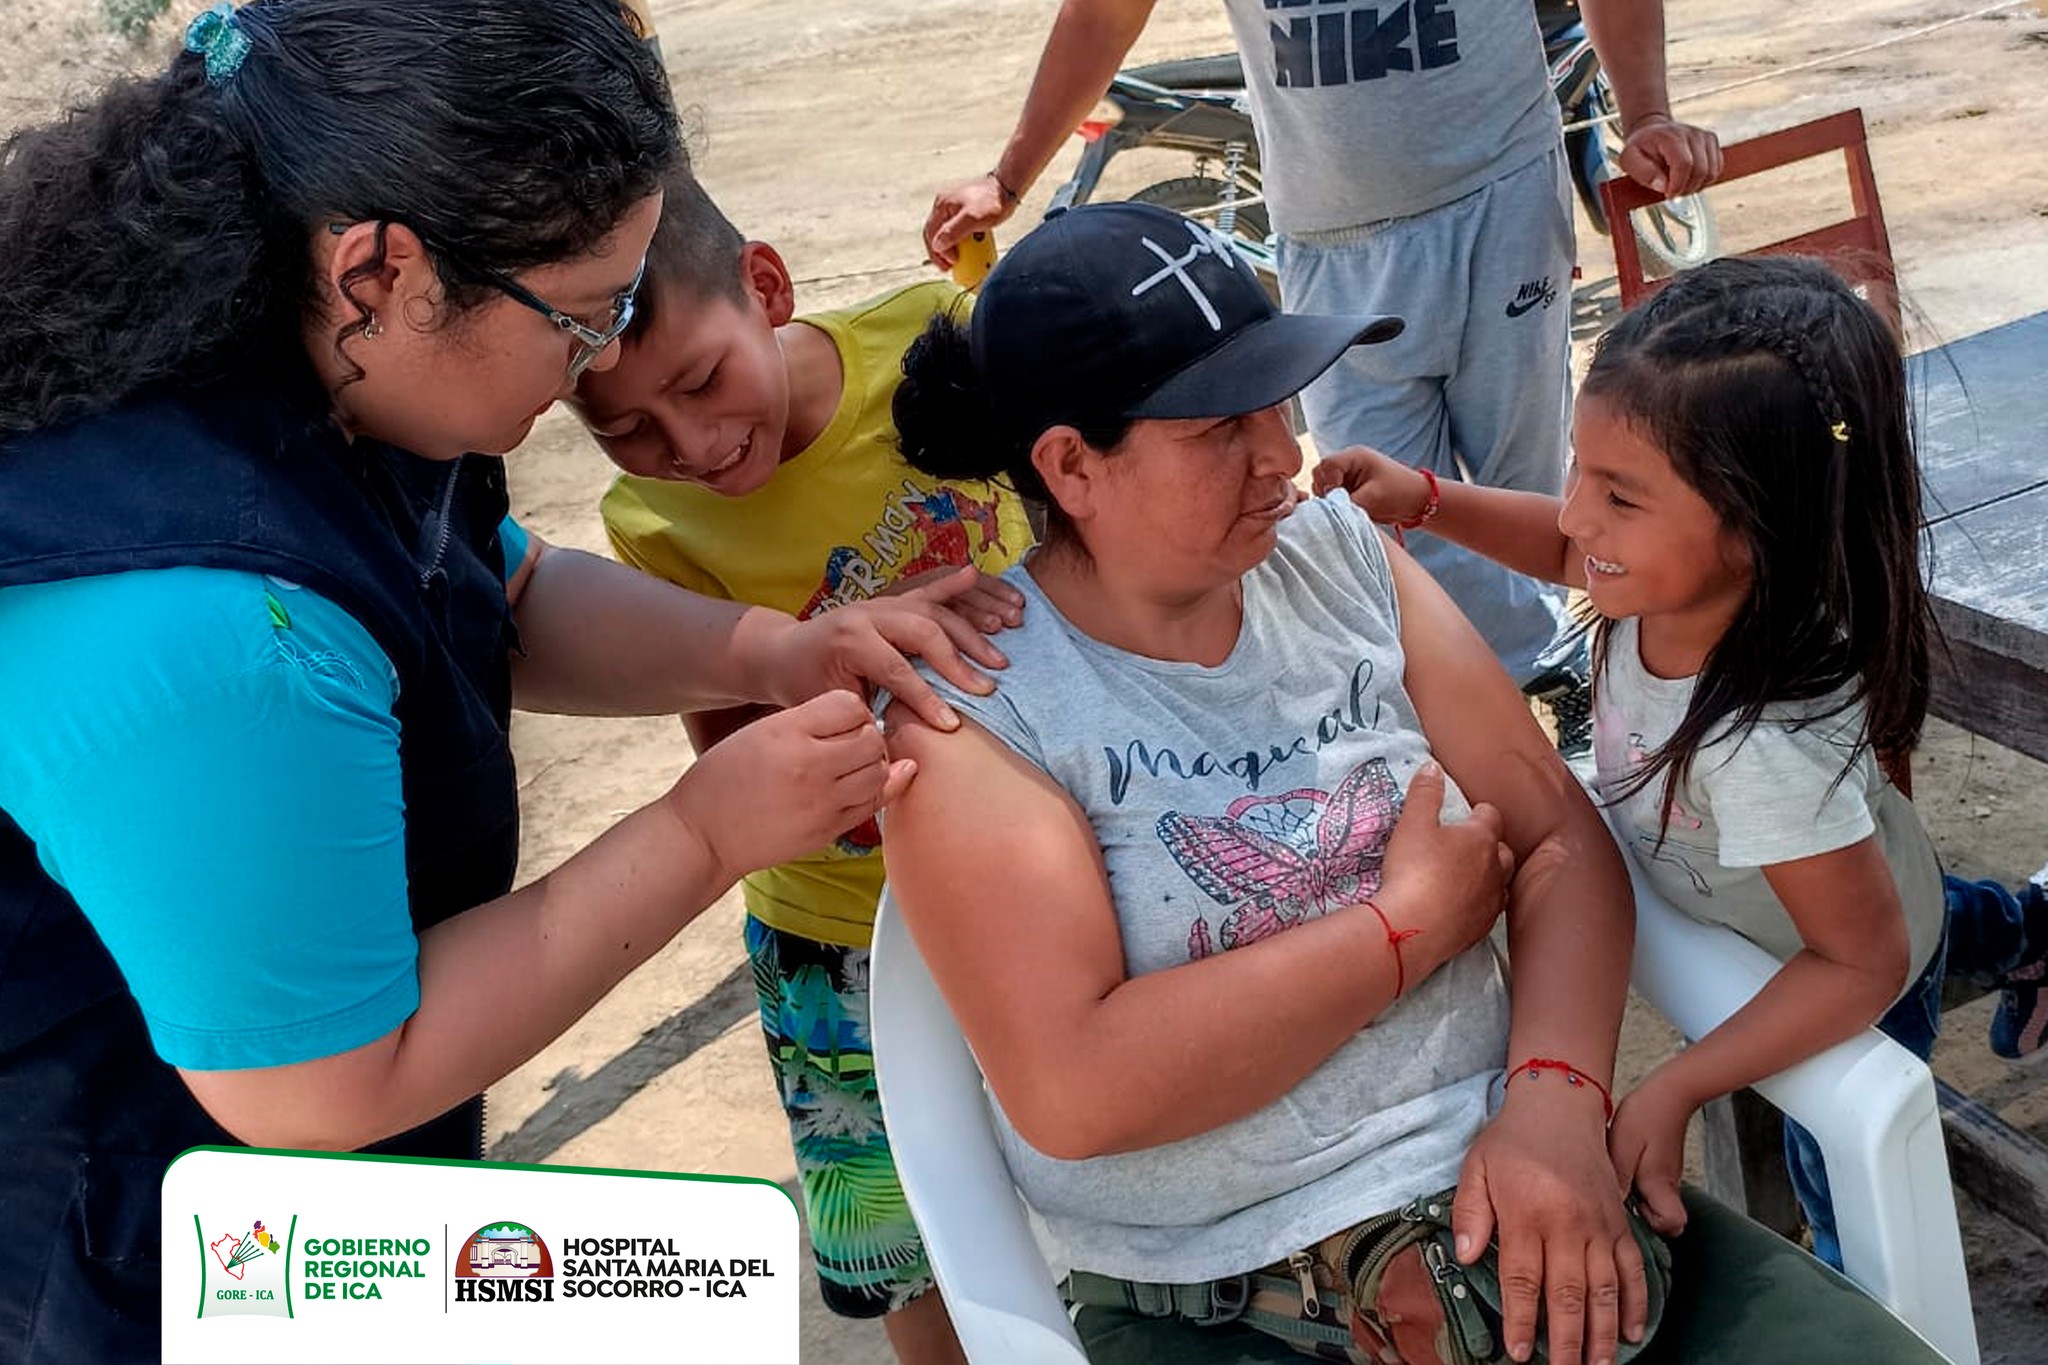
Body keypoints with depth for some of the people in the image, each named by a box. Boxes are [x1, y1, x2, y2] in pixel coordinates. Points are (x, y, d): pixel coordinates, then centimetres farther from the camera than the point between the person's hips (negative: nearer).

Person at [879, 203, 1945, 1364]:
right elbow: (1073, 1093, -19)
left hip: (1500, 1199, 4)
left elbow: (1564, 839, 5)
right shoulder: (970, 708, -10)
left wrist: (1555, 1101, -12)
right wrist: (1411, 924, -12)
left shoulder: (1339, 553, 4)